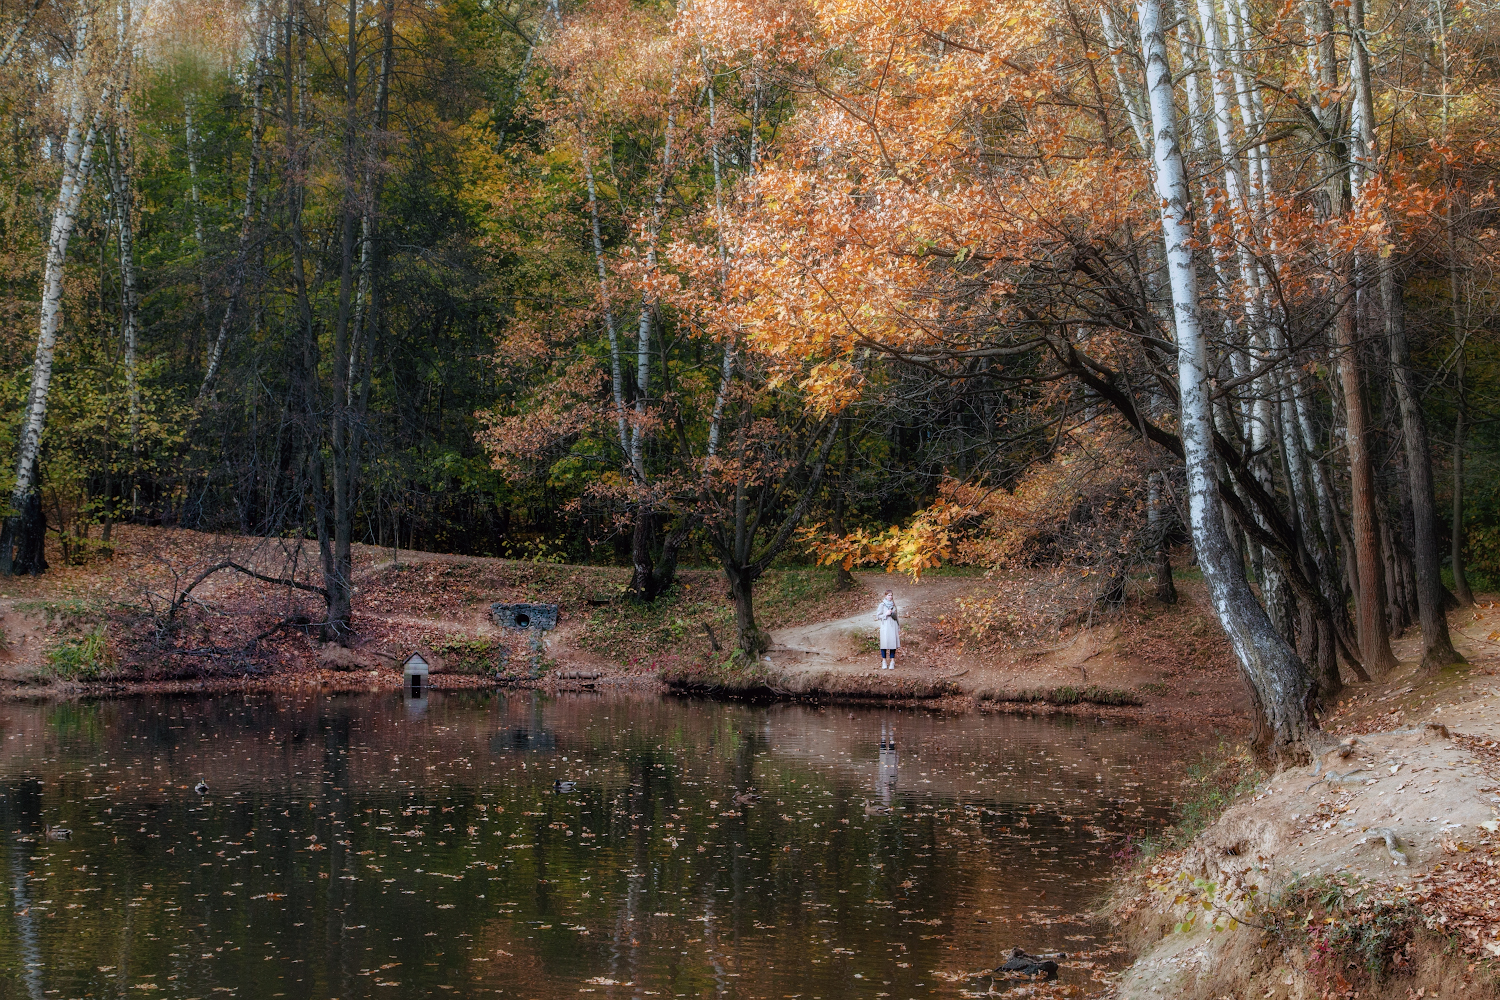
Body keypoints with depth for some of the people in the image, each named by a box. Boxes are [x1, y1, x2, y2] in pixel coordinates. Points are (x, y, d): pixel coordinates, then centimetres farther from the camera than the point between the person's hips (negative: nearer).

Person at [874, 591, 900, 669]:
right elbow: (878, 616, 0)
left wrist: (899, 627, 14)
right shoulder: (882, 605, 0)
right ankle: (884, 662, 4)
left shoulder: (893, 605, 11)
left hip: (893, 626, 3)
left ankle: (892, 662, 4)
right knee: (884, 643, -5)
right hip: (885, 626, -3)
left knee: (893, 643, -1)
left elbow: (896, 616, 16)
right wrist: (886, 614, -14)